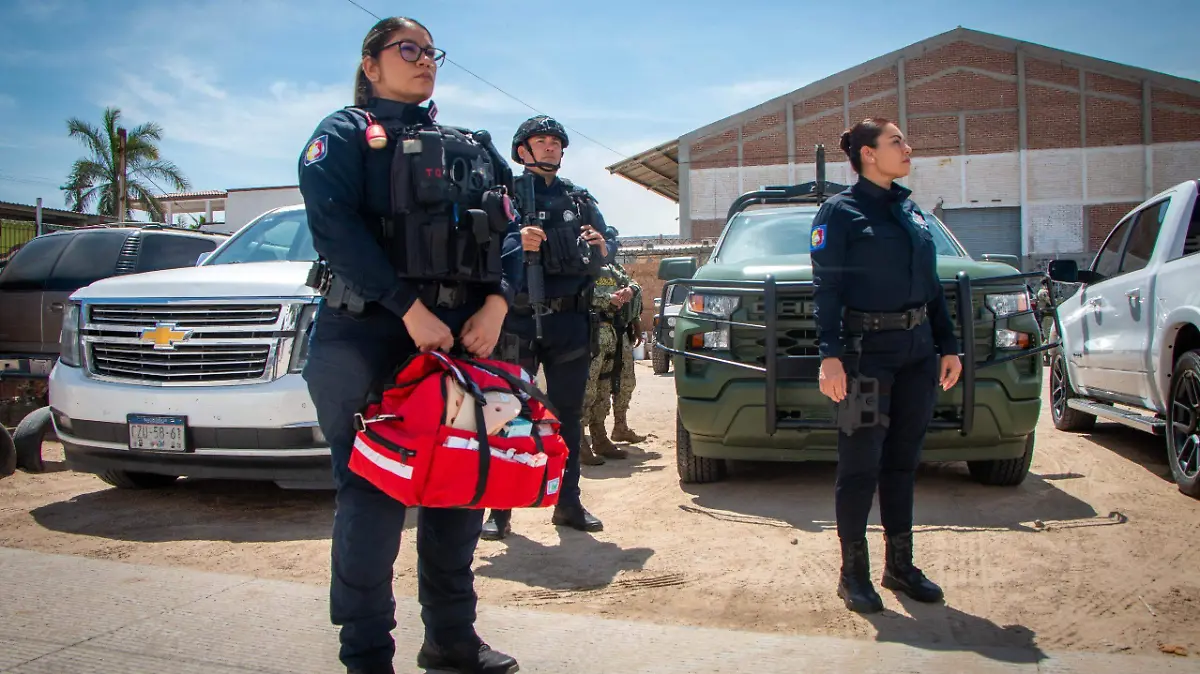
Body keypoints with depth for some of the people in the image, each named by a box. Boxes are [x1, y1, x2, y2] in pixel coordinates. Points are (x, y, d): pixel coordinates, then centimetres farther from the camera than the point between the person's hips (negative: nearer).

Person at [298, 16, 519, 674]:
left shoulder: (471, 146, 22)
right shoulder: (345, 133, 5)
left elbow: (506, 227, 13)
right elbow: (336, 226, -11)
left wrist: (494, 304, -6)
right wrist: (410, 309, -19)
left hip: (459, 336, 6)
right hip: (367, 333, -5)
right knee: (373, 496, -3)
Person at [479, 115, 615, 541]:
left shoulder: (579, 199, 16)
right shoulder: (506, 195, 3)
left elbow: (607, 241, 15)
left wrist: (602, 248, -7)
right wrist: (519, 244, -28)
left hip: (570, 321, 4)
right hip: (519, 320, -4)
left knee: (568, 415, 10)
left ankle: (568, 503, 20)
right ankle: (500, 509, 7)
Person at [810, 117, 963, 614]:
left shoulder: (911, 211, 16)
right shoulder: (839, 213, -5)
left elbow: (932, 285, 18)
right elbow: (826, 289, -11)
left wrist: (948, 346, 12)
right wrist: (830, 356, -20)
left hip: (918, 351, 7)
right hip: (867, 351, -6)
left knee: (903, 461, 12)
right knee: (861, 465, -1)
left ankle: (900, 565, 23)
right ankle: (853, 573, 11)